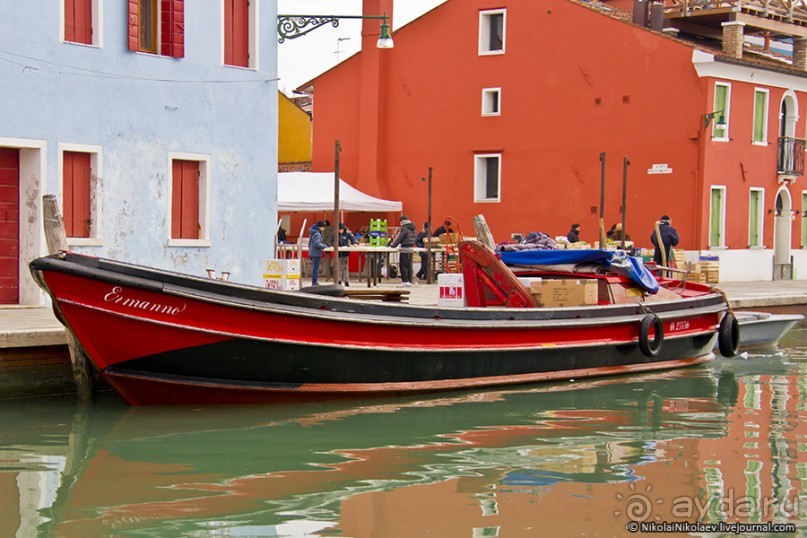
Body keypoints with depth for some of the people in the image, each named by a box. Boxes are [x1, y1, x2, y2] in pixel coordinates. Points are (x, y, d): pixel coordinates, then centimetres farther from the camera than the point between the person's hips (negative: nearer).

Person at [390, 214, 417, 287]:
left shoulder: (404, 228, -13)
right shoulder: (412, 228, 13)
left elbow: (399, 238, -12)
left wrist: (393, 245, 1)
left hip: (405, 249, -8)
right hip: (411, 248, 8)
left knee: (403, 265, -3)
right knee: (409, 265, 10)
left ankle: (405, 281, -4)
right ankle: (409, 281, 11)